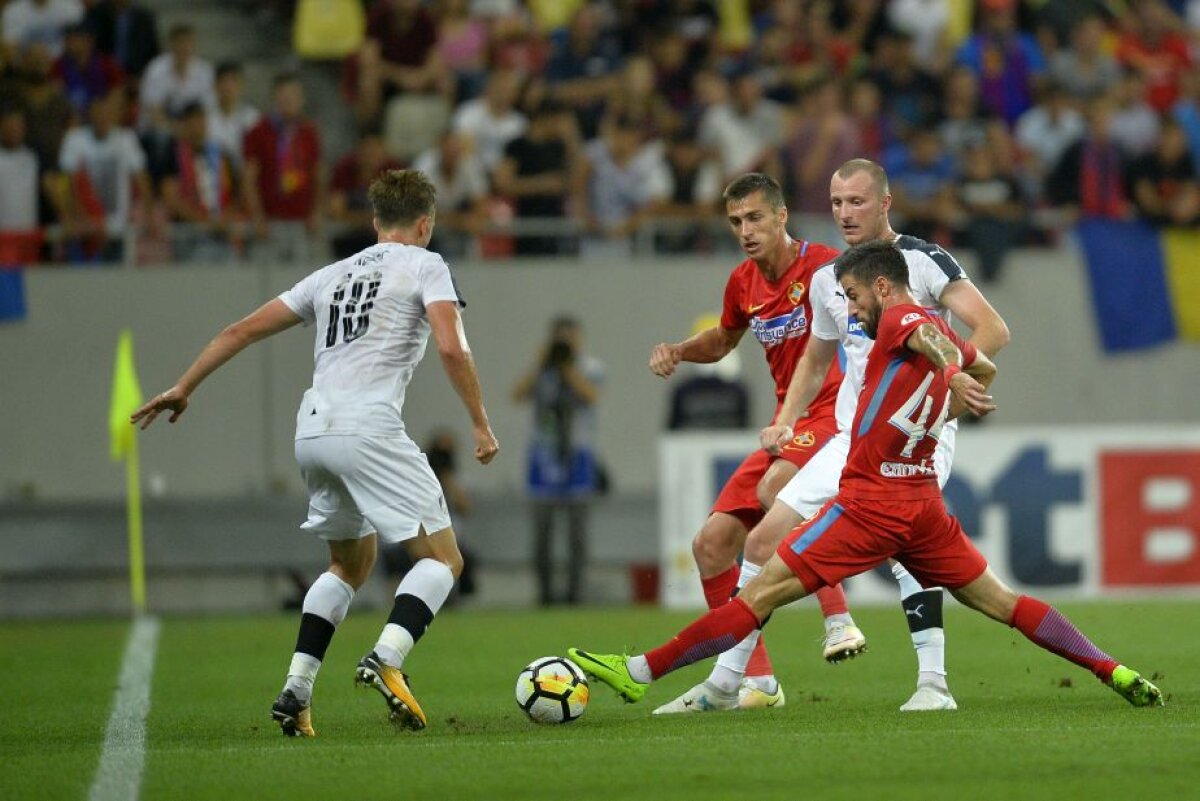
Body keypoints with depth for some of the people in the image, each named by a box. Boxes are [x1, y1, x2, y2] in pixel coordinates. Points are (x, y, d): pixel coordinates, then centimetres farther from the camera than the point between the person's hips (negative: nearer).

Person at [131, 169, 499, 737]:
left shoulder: (333, 275, 24)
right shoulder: (424, 265, 8)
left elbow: (243, 331, 24)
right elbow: (452, 350, -8)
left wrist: (184, 387, 30)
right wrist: (481, 425, 0)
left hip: (312, 432, 7)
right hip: (370, 429, -7)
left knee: (351, 565, 23)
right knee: (442, 559, 0)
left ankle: (295, 691, 11)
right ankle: (386, 659, -24)